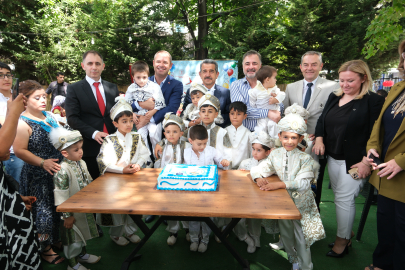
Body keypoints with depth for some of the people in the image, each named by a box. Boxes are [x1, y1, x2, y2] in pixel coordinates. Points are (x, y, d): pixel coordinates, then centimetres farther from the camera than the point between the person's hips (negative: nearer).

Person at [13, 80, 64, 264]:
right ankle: (45, 249, 26)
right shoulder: (22, 123, -16)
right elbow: (20, 151, -19)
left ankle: (56, 239, 40)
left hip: (57, 172, 7)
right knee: (43, 211, 6)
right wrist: (43, 162, -25)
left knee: (59, 208, 19)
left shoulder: (49, 116, 6)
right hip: (38, 176, -7)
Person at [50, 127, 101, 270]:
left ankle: (82, 254, 48)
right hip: (72, 211, -8)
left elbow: (90, 183, 12)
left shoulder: (81, 163, -1)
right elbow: (61, 196, -23)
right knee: (72, 237, 10)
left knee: (83, 231, 25)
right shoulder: (62, 170, -26)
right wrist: (67, 215, -18)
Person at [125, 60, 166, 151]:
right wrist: (131, 114, -4)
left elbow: (160, 103, -8)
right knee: (141, 135, -7)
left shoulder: (154, 86, -6)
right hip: (139, 117, 3)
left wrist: (153, 111, -18)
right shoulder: (131, 88, 4)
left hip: (154, 116, -3)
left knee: (154, 133, -15)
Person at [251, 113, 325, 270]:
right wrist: (258, 179, -26)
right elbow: (257, 169, -3)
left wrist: (280, 184, -36)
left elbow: (303, 182, -25)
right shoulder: (275, 154, -3)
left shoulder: (304, 158, -13)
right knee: (286, 235, 20)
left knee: (301, 237, 5)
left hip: (300, 202, -4)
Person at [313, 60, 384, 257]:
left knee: (344, 198, 0)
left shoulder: (373, 101, -10)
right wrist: (319, 139, -4)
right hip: (333, 158, 6)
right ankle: (348, 233, 33)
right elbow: (322, 120, 14)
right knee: (340, 196, 14)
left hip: (354, 161, -6)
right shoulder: (334, 98, 9)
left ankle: (342, 240, 20)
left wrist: (366, 161, -17)